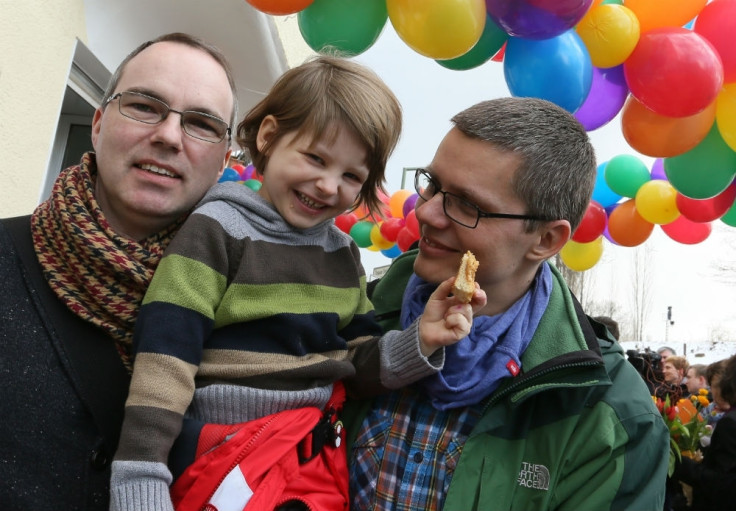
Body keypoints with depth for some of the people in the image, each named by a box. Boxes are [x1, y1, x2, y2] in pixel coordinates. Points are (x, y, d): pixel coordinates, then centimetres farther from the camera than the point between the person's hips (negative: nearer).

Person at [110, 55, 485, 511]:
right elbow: (164, 362, -17)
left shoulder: (343, 253, 6)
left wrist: (419, 343, -12)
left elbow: (359, 365, 6)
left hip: (321, 462, 6)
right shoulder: (218, 230, -12)